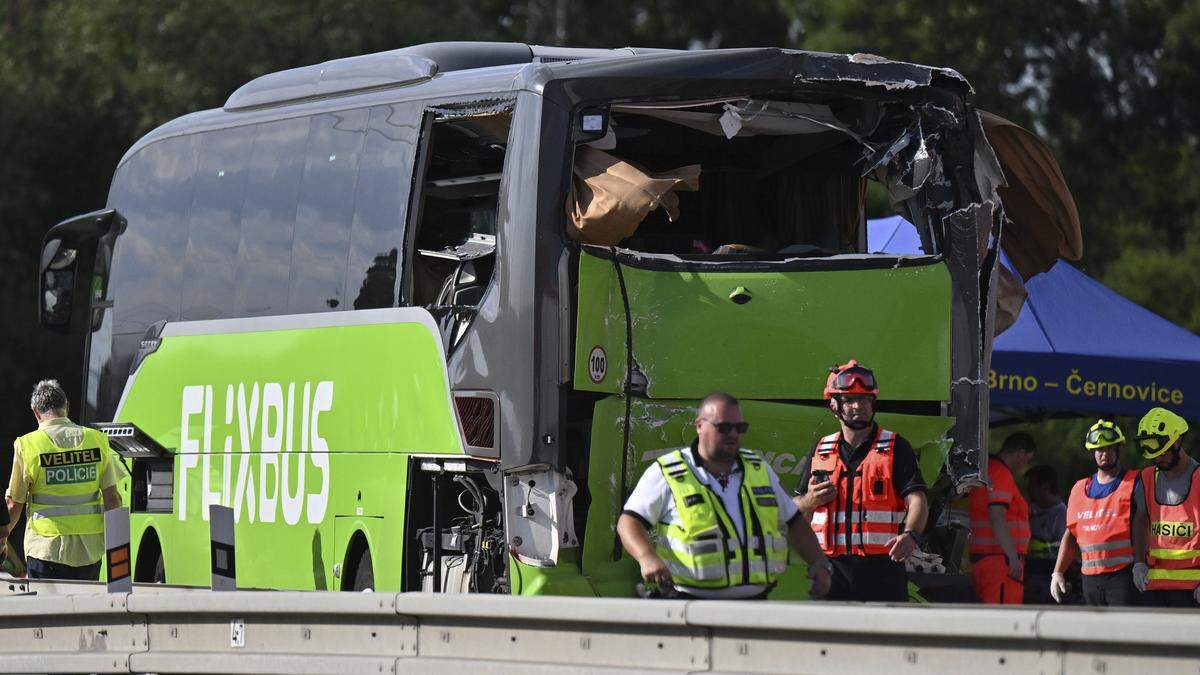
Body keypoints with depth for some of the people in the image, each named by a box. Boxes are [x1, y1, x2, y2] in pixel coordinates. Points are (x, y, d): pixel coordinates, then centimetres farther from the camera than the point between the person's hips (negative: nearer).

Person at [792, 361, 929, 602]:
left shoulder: (896, 448, 5)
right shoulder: (820, 452, 15)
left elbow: (917, 500, -8)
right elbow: (795, 513, 22)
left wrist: (910, 535, -29)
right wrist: (810, 500, -2)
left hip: (882, 570, -3)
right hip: (832, 571, 3)